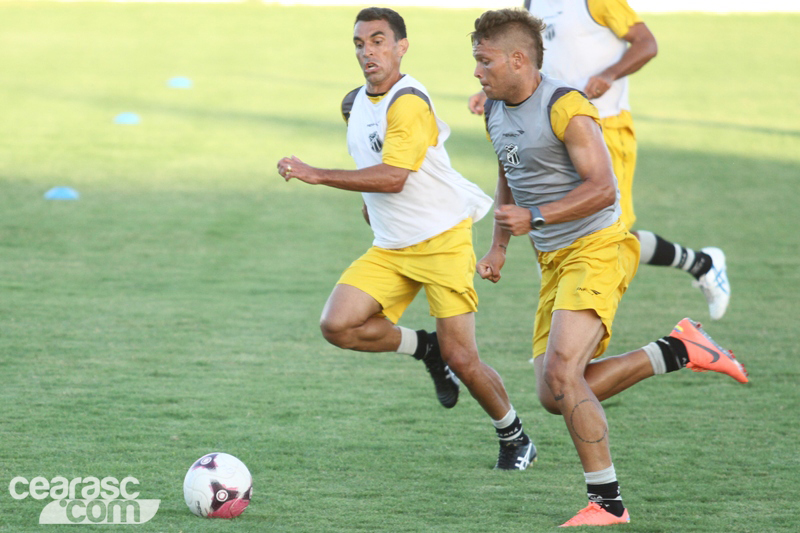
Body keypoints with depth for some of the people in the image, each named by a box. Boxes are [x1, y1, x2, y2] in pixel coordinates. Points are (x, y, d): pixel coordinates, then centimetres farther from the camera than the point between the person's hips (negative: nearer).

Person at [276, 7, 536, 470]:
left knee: (460, 358, -8)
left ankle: (515, 437, 17)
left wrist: (317, 175, -27)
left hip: (443, 238, -7)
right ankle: (427, 349, 11)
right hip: (390, 248, 7)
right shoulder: (355, 104, 9)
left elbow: (394, 176, -28)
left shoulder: (408, 102, -18)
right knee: (338, 326, -14)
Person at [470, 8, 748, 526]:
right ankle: (679, 351, 13)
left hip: (597, 247, -9)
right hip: (554, 261, 9)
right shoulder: (496, 112, 11)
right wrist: (499, 246, 18)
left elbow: (602, 188, -21)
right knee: (556, 396, 3)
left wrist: (534, 218, -25)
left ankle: (607, 503, -14)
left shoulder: (565, 107, -16)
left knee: (561, 374, -23)